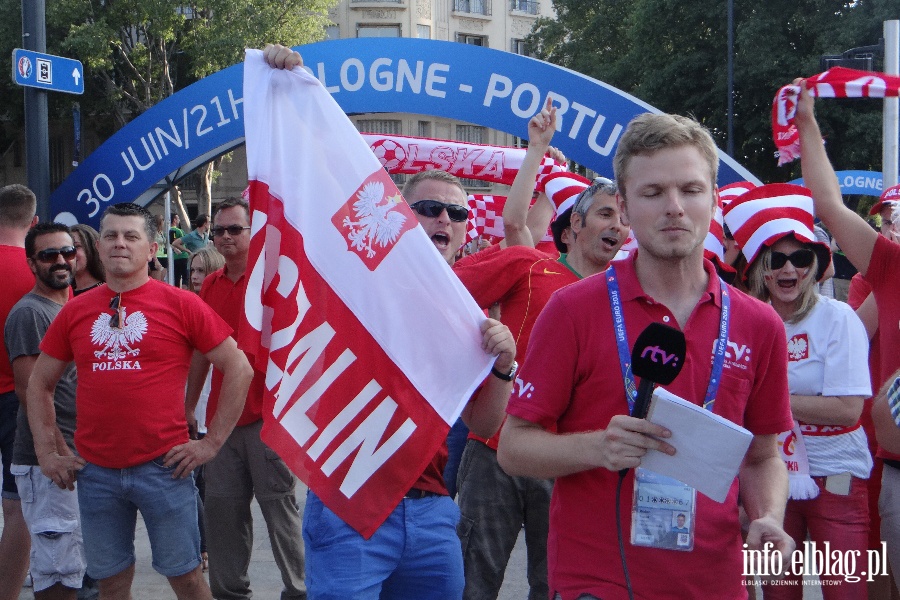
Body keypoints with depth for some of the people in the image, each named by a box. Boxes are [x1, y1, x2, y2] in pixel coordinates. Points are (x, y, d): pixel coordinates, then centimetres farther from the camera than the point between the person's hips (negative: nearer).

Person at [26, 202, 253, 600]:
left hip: (163, 466, -3)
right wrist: (47, 452, 8)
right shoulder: (75, 311, 7)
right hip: (95, 472, 3)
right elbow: (39, 384, 17)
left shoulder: (180, 305, -3)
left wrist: (212, 442, -5)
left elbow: (239, 369, -2)